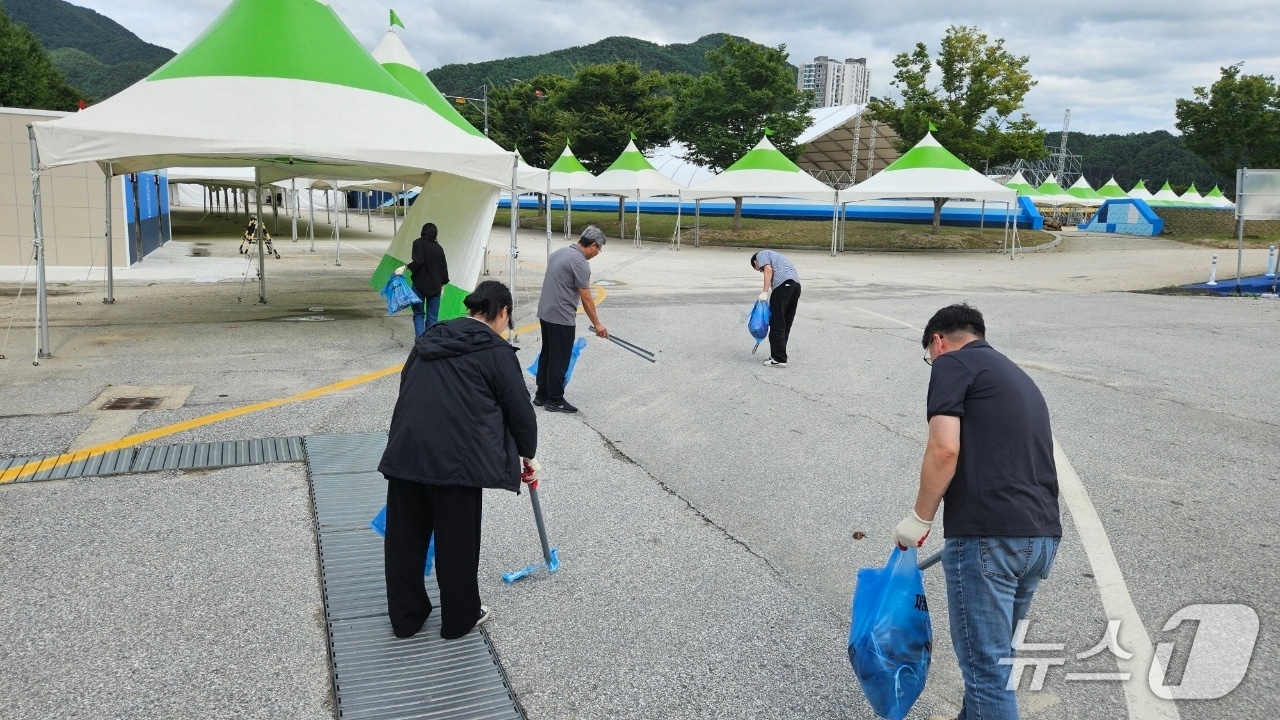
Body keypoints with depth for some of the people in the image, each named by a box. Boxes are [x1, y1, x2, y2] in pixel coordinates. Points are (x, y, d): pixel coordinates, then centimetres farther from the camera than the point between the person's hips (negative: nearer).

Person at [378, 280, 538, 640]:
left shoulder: (429, 339, 18)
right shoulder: (496, 351, 0)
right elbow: (519, 408, 3)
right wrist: (528, 454, 19)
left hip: (405, 451, 6)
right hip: (455, 457, -6)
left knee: (404, 537, 16)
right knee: (457, 540, 10)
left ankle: (405, 617, 29)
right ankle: (459, 618, 25)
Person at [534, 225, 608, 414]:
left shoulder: (559, 253, 11)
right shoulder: (580, 263, -17)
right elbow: (586, 299, -14)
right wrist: (597, 324, -5)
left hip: (545, 313, 9)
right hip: (561, 318, -9)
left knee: (547, 356, 15)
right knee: (559, 360, -1)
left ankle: (541, 395, 22)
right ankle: (555, 400, 6)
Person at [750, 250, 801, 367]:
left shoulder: (761, 254, 15)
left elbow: (768, 269, -7)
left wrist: (764, 292, -11)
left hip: (783, 284, -8)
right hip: (796, 284, 8)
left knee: (777, 325, -3)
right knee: (786, 324, 14)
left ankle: (779, 359, -2)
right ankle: (778, 355, 22)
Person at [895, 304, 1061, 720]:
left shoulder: (953, 364, 0)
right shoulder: (1018, 378, 26)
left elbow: (945, 449, -15)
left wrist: (920, 518, -3)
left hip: (988, 536, -9)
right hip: (1042, 535, 9)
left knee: (986, 666, 1)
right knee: (992, 655, 23)